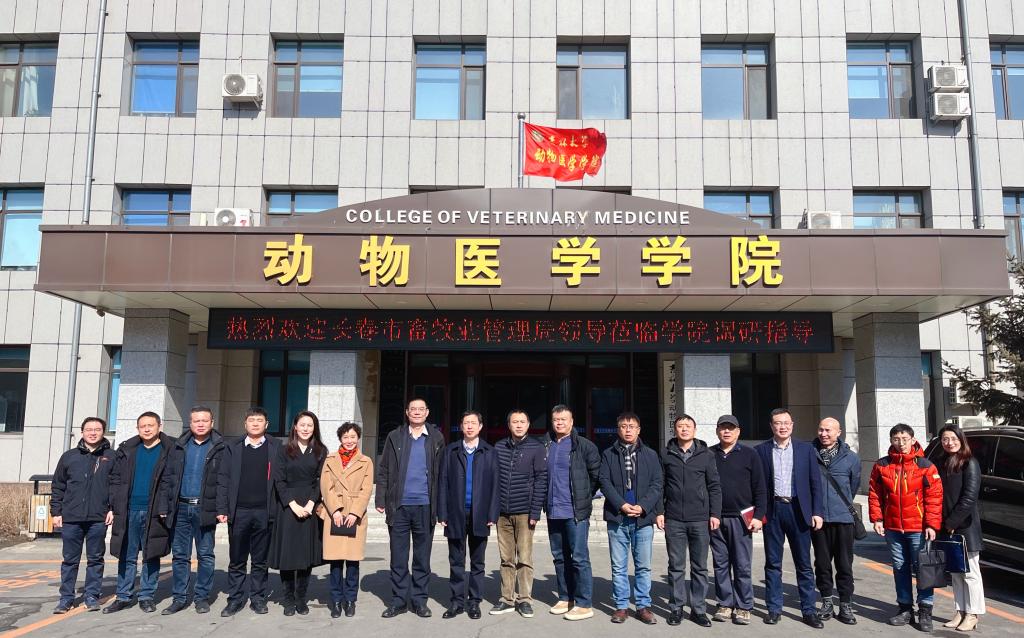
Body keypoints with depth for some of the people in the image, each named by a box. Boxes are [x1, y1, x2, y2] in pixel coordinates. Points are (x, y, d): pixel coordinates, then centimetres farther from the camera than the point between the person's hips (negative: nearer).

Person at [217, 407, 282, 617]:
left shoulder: (275, 447, 4)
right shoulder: (234, 447, 7)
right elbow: (223, 479, 4)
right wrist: (222, 509, -4)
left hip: (264, 513, -1)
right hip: (239, 512, 1)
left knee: (260, 561, 8)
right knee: (237, 561, 8)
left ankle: (258, 598, 18)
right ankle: (235, 599, 18)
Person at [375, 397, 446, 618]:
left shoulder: (436, 438, 5)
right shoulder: (395, 437, 6)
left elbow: (441, 473, 4)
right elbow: (384, 471, 5)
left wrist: (440, 505, -2)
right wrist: (381, 500, -2)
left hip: (425, 506, 0)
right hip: (399, 506, 0)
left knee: (422, 557, 8)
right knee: (398, 557, 7)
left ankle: (419, 600, 18)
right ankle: (399, 600, 17)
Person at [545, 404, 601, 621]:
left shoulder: (584, 446, -6)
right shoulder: (545, 446, 8)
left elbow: (597, 474, -4)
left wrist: (584, 496, 2)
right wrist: (547, 499, 12)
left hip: (576, 512, -6)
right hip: (553, 511, 6)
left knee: (579, 558, -3)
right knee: (559, 557, 14)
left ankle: (584, 605, 5)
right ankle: (565, 598, 26)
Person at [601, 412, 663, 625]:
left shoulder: (650, 455, 8)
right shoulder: (608, 455, 6)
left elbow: (657, 484, 2)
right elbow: (605, 483, -2)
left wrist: (642, 506, -11)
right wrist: (621, 505, -14)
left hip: (643, 519, 0)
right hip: (617, 519, 0)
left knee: (643, 566, 6)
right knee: (619, 567, 6)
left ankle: (643, 606, 17)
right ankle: (621, 606, 16)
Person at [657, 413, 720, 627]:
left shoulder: (706, 454, 3)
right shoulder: (665, 454, 3)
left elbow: (714, 486, 4)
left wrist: (715, 514, -2)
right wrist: (659, 512, -1)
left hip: (700, 520, 0)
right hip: (673, 520, 0)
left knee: (700, 567, 7)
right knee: (676, 567, 7)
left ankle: (698, 609, 17)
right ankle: (677, 607, 17)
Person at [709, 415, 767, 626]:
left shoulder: (749, 455, 3)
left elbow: (760, 488, 2)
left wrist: (758, 516, -5)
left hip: (741, 518, -2)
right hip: (715, 519, 2)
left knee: (742, 566, 1)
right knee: (721, 565, 7)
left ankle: (744, 607, 11)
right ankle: (725, 604, 16)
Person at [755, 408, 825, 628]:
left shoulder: (806, 449, 5)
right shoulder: (761, 450, 3)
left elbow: (815, 483, 4)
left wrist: (817, 512, -3)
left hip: (798, 510, 0)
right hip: (772, 510, 0)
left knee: (804, 564, 5)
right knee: (773, 563, 7)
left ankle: (809, 611, 14)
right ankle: (774, 609, 16)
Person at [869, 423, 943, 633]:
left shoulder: (925, 466, -5)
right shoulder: (881, 465, 3)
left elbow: (934, 497, -7)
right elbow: (874, 494, 7)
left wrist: (931, 524, -11)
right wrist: (877, 518, 1)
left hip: (918, 528, -3)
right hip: (892, 528, 3)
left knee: (922, 568, 2)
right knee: (900, 569, 12)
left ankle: (925, 611, 13)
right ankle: (905, 608, 23)